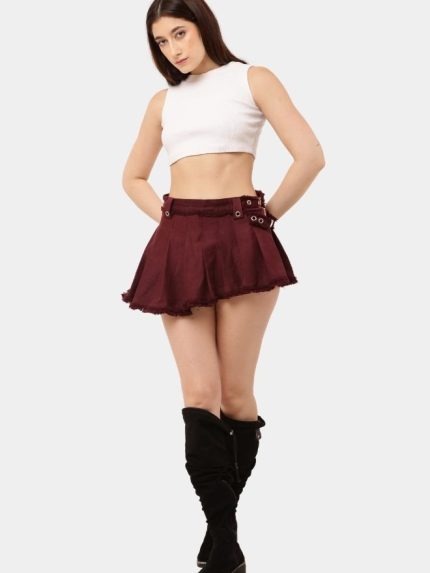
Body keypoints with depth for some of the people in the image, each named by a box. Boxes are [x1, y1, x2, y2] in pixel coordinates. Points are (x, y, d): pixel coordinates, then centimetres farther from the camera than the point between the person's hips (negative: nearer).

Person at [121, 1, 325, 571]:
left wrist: (266, 216, -2)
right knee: (199, 393, -8)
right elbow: (133, 176, 27)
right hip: (179, 248, 3)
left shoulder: (252, 79, 5)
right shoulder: (164, 100, 17)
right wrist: (168, 219, 11)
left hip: (241, 243, -3)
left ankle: (224, 514, 16)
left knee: (234, 393, -1)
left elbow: (310, 156, -4)